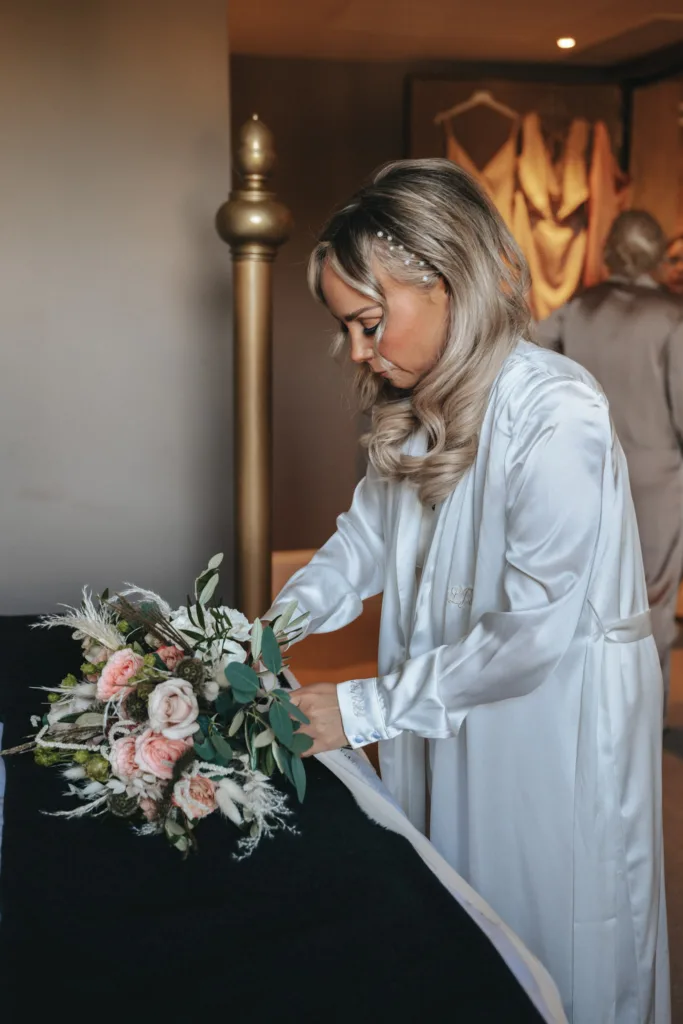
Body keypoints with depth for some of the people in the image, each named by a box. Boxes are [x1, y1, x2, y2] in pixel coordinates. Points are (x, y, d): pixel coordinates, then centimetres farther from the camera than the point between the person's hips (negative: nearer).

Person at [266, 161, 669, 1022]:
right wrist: (275, 630, -8)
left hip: (557, 719, -7)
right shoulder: (417, 410, 2)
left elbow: (533, 629, -26)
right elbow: (368, 531, 9)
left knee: (546, 941, 13)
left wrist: (363, 709, -22)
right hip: (446, 715, 7)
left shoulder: (558, 417, -25)